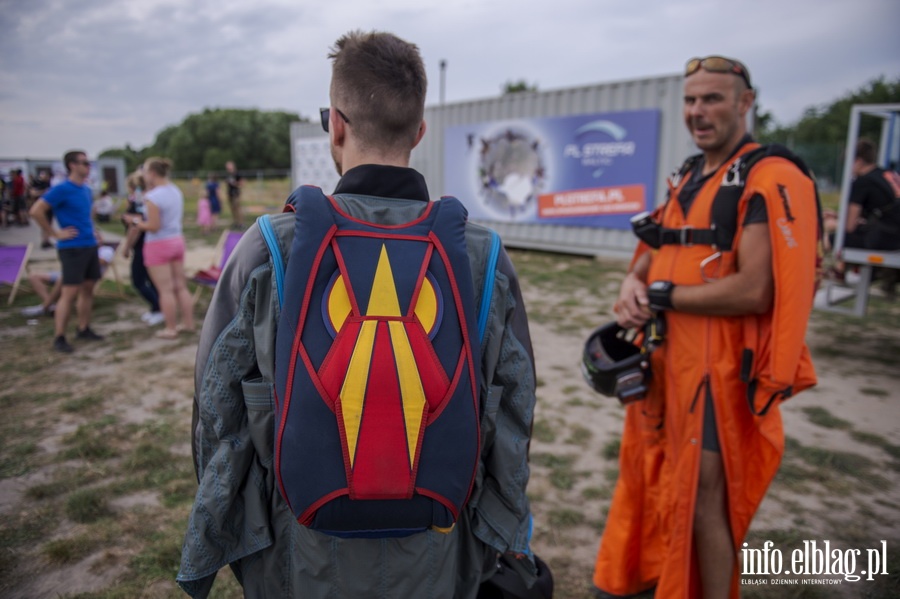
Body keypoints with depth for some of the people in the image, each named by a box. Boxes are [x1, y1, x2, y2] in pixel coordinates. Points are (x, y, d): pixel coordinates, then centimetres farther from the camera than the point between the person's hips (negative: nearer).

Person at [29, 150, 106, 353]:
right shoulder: (61, 189, -11)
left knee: (88, 289, 12)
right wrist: (55, 233, -14)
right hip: (72, 248, -8)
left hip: (90, 245, 8)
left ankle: (84, 329, 22)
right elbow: (36, 211, -17)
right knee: (69, 292, -8)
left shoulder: (86, 190, 12)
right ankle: (59, 338, -1)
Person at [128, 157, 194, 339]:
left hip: (159, 245, -8)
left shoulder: (152, 197, -18)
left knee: (165, 289, 1)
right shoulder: (176, 191, 6)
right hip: (177, 240, 8)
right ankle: (188, 323, 21)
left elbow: (154, 227, -20)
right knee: (181, 286, 14)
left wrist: (138, 223, -2)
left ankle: (171, 329, 9)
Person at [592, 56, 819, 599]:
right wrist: (634, 284, -8)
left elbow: (754, 291, -23)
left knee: (703, 498, 4)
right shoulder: (688, 177, 12)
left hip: (719, 369, -8)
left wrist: (660, 297, -16)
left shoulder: (771, 181, -14)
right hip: (664, 359, 9)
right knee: (653, 478, 22)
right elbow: (656, 251, 15)